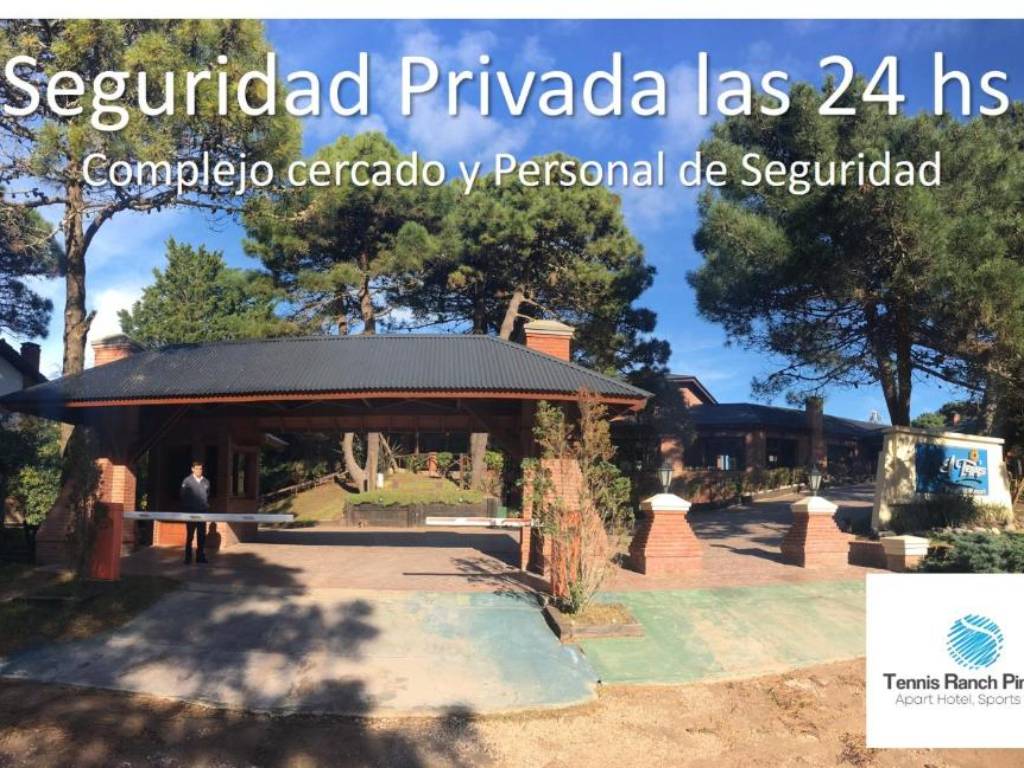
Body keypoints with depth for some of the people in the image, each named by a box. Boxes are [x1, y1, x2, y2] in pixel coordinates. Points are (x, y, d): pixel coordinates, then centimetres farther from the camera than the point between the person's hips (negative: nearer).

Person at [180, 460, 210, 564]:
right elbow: (183, 496, -1)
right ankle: (188, 558, 7)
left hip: (202, 513, 3)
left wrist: (207, 507, 6)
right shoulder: (187, 481, -3)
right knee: (190, 536, 1)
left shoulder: (206, 482, 8)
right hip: (191, 513, -3)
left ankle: (200, 556, 13)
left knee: (202, 536, 6)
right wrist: (185, 510, -2)